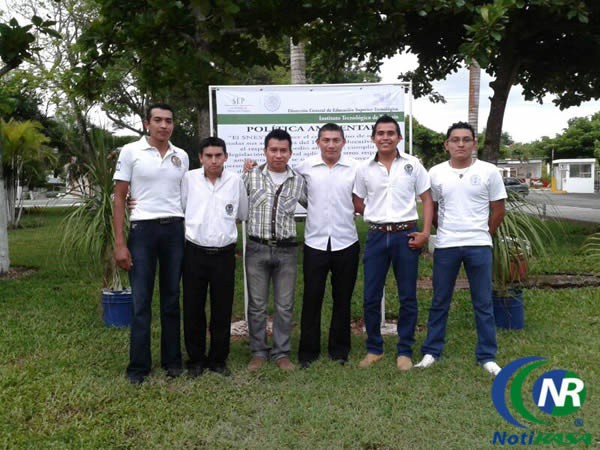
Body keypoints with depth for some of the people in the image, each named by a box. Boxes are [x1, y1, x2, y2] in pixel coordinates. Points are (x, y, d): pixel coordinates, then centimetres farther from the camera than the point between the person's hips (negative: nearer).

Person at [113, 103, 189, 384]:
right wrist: (119, 243, -8)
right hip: (143, 229, -3)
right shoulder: (131, 152, 0)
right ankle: (138, 365, 12)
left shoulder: (181, 156, 9)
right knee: (141, 300, 1)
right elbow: (119, 198, -1)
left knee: (172, 298, 9)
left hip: (175, 229, 3)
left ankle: (172, 360, 20)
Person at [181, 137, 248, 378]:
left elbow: (243, 215, 14)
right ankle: (195, 359, 23)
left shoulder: (235, 180, 1)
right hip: (195, 252, 0)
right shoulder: (188, 179, -2)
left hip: (224, 254, 1)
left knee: (222, 310, 7)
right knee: (193, 309, 6)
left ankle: (218, 359, 23)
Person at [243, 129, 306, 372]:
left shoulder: (298, 181, 5)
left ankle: (281, 353, 22)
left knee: (285, 305, 8)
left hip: (286, 250, 1)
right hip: (257, 248, -1)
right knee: (257, 304, 7)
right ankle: (258, 352, 22)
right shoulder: (251, 176, 1)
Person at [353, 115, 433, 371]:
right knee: (371, 297, 5)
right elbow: (358, 205, 13)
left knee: (408, 297, 5)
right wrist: (378, 214, 0)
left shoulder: (412, 164, 2)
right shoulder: (365, 169, 5)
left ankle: (405, 351, 19)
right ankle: (374, 349, 21)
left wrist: (425, 233, -6)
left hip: (405, 235, -1)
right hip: (376, 236, 2)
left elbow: (426, 199, 3)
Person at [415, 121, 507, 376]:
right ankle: (431, 351, 21)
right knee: (440, 302, 9)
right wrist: (447, 231, 8)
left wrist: (481, 235, 6)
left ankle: (487, 356, 18)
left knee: (483, 303, 6)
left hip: (479, 246, -1)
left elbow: (498, 211, 5)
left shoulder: (489, 171, 0)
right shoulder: (436, 173, 3)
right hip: (445, 246, 1)